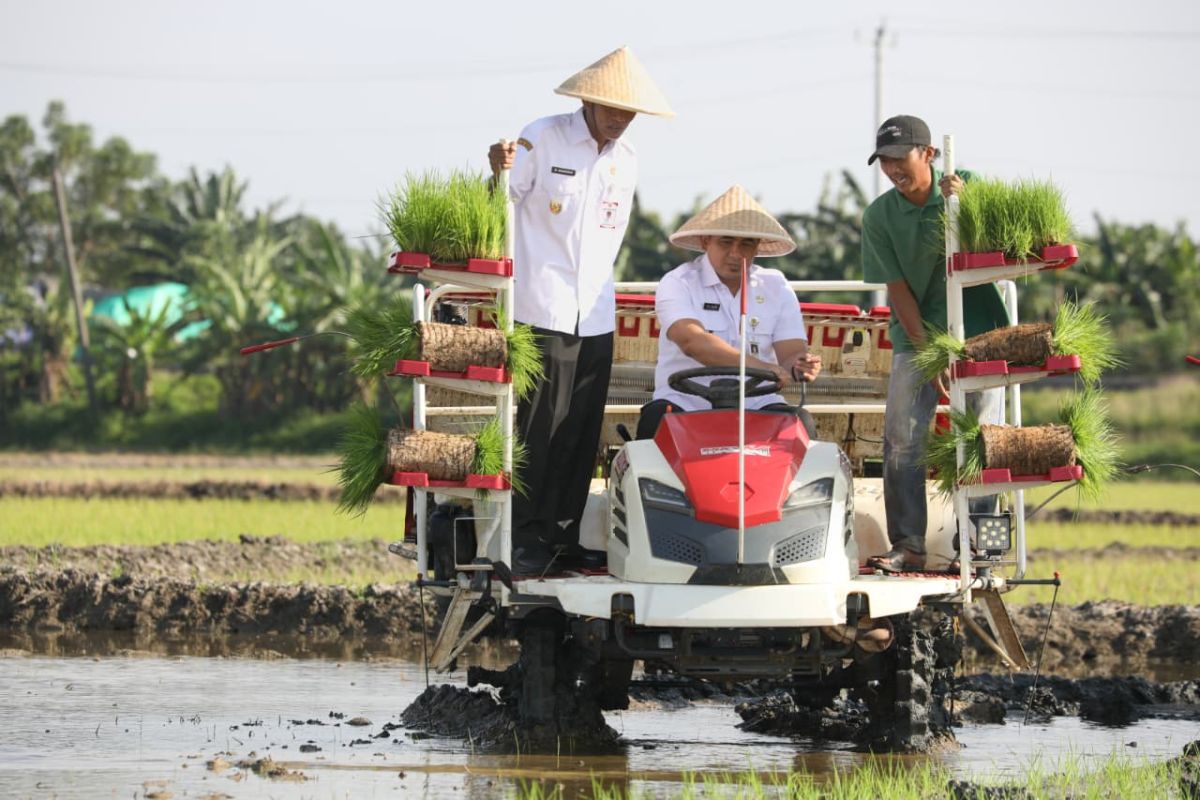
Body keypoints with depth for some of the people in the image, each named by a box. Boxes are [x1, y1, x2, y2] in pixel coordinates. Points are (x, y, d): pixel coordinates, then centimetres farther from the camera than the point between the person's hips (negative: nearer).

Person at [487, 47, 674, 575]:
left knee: (582, 432, 5)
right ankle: (528, 541, -6)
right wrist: (499, 174, -22)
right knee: (539, 427, -9)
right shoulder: (541, 139, -4)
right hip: (542, 309, -6)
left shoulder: (625, 159, 13)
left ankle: (565, 538, 11)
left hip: (596, 314, 6)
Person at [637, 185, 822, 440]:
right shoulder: (678, 283, -2)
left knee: (799, 426, -27)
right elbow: (691, 341, -21)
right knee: (656, 422, -34)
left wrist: (799, 367, -26)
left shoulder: (776, 287, 12)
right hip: (684, 403, -3)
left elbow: (792, 351, 2)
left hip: (756, 406, 3)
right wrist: (761, 367, -34)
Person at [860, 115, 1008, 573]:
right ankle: (908, 547, -6)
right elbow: (898, 289, -5)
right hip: (917, 338, 0)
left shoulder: (967, 187, -4)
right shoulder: (880, 216, -3)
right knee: (903, 441, -9)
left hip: (978, 333, 0)